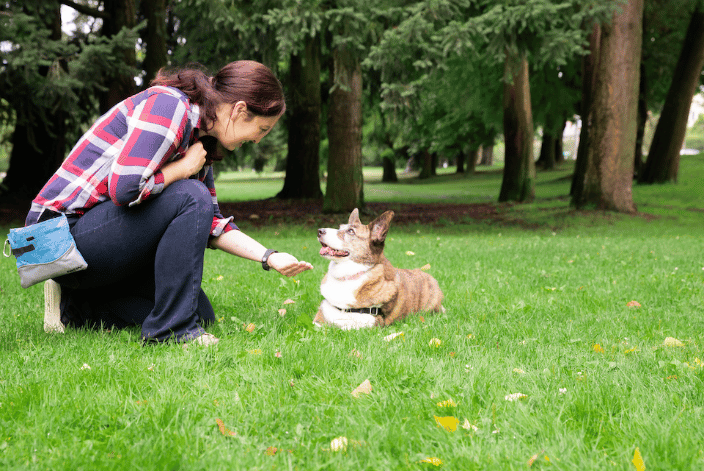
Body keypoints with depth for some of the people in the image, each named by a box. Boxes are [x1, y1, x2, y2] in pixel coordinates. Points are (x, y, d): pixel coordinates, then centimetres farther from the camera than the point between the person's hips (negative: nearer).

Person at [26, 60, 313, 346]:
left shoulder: (199, 136, 11)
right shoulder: (167, 105, -18)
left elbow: (211, 223, 16)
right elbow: (124, 188, -30)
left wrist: (269, 257, 7)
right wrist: (183, 168, -14)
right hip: (62, 234, -10)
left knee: (201, 315, 6)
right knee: (191, 197, -25)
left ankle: (76, 307, 10)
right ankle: (170, 327, -19)